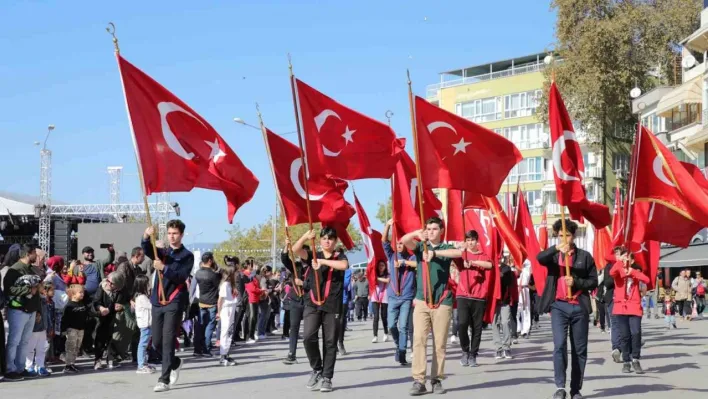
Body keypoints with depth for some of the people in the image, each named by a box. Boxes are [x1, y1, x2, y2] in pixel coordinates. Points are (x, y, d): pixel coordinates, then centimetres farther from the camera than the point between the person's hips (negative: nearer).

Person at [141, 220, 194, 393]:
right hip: (157, 303, 5)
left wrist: (164, 268, -27)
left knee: (168, 342, -10)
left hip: (174, 303, -5)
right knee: (156, 343, 8)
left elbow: (181, 277, -13)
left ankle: (164, 380, -9)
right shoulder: (161, 252, 13)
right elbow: (147, 250, -8)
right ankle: (175, 363, 34)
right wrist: (146, 236, -29)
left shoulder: (187, 256, 0)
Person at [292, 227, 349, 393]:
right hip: (313, 303, 1)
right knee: (308, 337, -14)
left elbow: (344, 265, -18)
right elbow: (296, 249, -7)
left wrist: (323, 262, -19)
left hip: (332, 305, -1)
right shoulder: (314, 256, 12)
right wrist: (305, 237, -24)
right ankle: (316, 369, 6)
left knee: (330, 342, 0)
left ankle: (326, 378, 8)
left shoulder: (339, 256, 7)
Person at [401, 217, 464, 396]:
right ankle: (418, 381, -11)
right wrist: (417, 233, -30)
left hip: (443, 302, 0)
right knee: (419, 339, -9)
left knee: (440, 343, 2)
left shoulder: (446, 248, 6)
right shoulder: (420, 246, 9)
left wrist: (435, 253, -27)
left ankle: (437, 380, 10)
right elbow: (404, 240, -11)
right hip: (422, 300, 0)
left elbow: (459, 252, -18)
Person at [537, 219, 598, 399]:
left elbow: (593, 282, 6)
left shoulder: (585, 256, 8)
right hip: (559, 306, -1)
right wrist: (556, 249, -32)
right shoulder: (553, 255, 7)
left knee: (579, 349, 5)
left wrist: (576, 282, -12)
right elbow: (539, 258, -16)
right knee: (559, 345, -13)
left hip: (579, 307, 1)